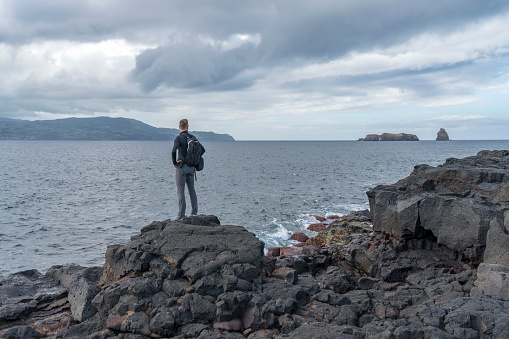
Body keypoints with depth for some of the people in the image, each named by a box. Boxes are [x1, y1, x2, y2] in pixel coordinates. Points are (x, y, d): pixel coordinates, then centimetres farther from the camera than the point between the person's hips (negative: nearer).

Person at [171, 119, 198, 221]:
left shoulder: (179, 138, -12)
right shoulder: (192, 137, 7)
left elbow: (174, 151, -26)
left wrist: (174, 162, -11)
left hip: (182, 167, -6)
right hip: (191, 167, 6)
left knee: (180, 191, -3)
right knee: (191, 189, 16)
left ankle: (181, 215, -2)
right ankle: (194, 212, 22)